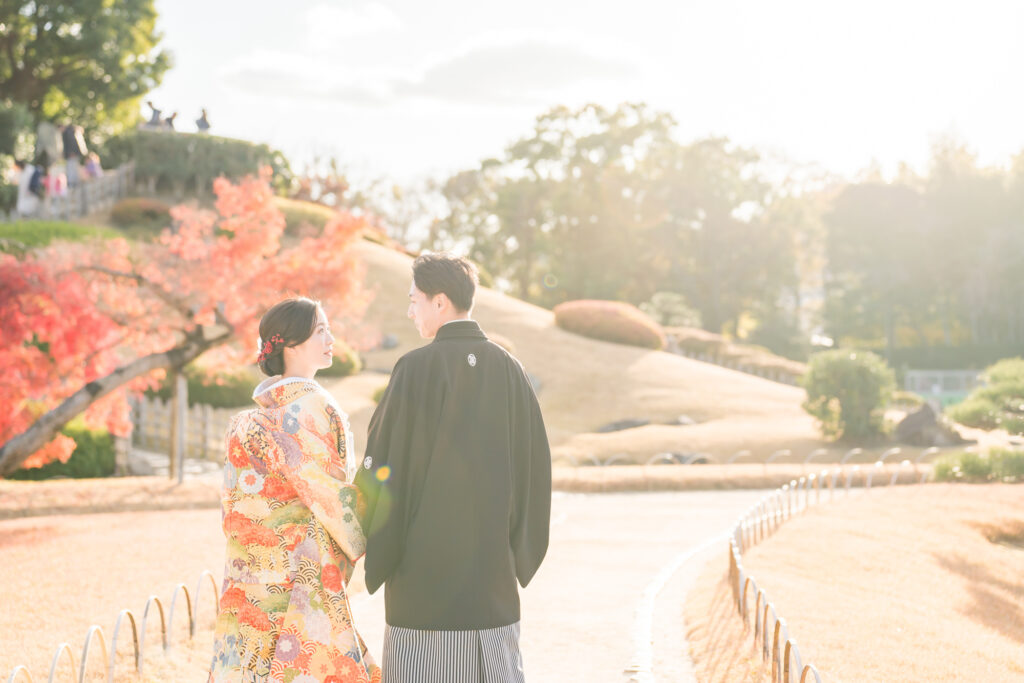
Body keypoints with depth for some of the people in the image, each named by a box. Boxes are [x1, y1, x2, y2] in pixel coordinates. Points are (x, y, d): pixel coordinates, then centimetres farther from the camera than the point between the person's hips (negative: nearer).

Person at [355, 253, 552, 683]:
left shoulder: (416, 369, -11)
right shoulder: (509, 370, 3)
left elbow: (383, 466, -11)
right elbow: (535, 467, 6)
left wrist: (369, 557, 2)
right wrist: (518, 556, 15)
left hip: (425, 568, -4)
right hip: (494, 575, 5)